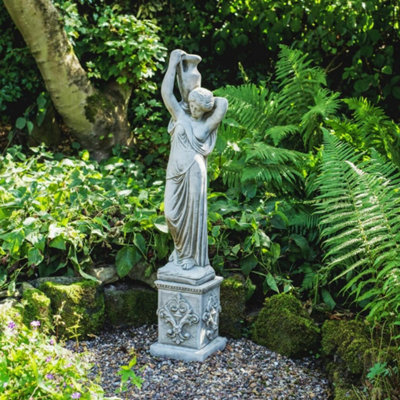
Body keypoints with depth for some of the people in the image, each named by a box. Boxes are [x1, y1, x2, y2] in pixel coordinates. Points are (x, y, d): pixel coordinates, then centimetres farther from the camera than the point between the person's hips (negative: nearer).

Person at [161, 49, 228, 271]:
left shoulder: (207, 125, 4)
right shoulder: (181, 115, 10)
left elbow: (223, 102, -6)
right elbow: (166, 92, 3)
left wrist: (205, 98, 9)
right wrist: (173, 64, 6)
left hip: (193, 174, -3)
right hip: (174, 173, 3)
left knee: (192, 213, 2)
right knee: (172, 214, 5)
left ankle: (192, 255, 15)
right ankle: (180, 249, 29)